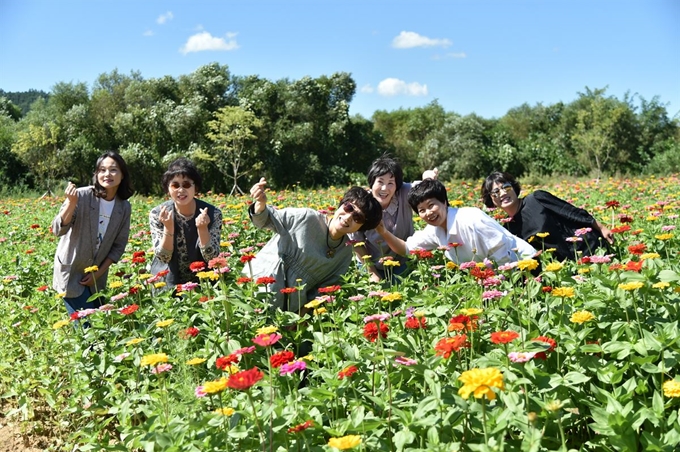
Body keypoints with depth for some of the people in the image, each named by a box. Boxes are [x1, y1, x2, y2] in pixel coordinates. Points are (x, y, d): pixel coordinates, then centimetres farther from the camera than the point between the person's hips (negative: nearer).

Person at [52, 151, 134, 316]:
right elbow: (58, 230, -22)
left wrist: (99, 272, -3)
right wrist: (72, 203, -37)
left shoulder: (124, 207, -3)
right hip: (71, 271, -5)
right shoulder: (82, 196, -18)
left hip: (97, 275, 5)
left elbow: (119, 245, 3)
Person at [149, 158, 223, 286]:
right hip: (167, 282, 0)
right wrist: (168, 228, -24)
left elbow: (212, 258, -12)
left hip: (201, 281, 0)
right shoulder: (157, 214, -9)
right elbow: (163, 257, -10)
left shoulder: (213, 214, -10)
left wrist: (202, 228, -26)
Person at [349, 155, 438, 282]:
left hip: (403, 263, 0)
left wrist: (428, 177, -61)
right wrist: (371, 272, -8)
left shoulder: (404, 195, -21)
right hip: (373, 265, 0)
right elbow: (356, 242, -10)